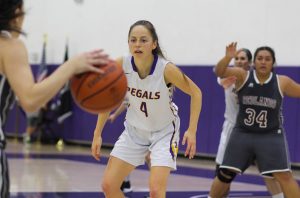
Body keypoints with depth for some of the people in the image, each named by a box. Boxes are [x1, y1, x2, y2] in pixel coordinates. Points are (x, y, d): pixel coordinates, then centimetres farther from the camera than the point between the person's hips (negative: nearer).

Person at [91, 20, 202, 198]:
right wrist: (97, 134, -2)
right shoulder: (121, 66, -18)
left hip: (163, 132, -4)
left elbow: (196, 93, -12)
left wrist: (192, 130, -19)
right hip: (134, 130, 4)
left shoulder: (167, 69, -27)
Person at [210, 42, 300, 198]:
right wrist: (228, 57, -39)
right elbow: (219, 72, -19)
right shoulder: (242, 76, -6)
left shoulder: (282, 82, -4)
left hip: (271, 136, -1)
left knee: (284, 176, -9)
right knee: (225, 174, 7)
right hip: (242, 134, 1)